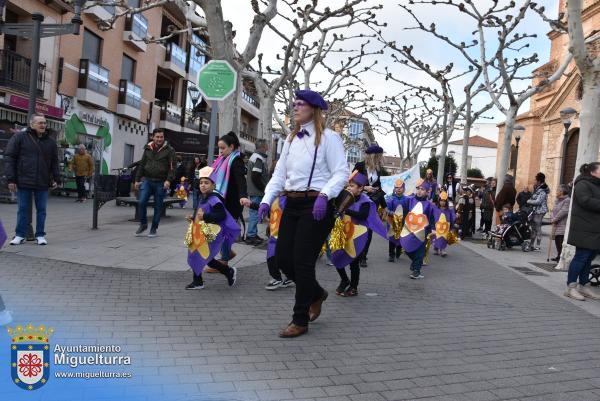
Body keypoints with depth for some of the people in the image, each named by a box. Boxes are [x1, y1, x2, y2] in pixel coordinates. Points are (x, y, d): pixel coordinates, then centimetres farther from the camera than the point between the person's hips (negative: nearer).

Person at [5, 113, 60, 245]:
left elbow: (54, 162, 15)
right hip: (23, 182, -2)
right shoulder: (19, 137, 1)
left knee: (41, 210, 6)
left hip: (43, 184, 2)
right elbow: (9, 158, -1)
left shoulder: (50, 141, 11)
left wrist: (56, 179, 6)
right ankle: (20, 235, 16)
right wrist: (11, 179, -7)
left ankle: (40, 235, 15)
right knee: (23, 209, 5)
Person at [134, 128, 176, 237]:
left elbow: (172, 167, -5)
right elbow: (141, 165, 16)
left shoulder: (169, 150, 0)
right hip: (147, 180, 3)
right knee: (142, 202, -9)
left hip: (161, 182, -3)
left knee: (158, 206, 4)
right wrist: (137, 179, 12)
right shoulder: (148, 149, 12)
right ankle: (143, 224, 11)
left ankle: (154, 228, 17)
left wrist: (168, 180, -17)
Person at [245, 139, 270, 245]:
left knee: (253, 212, 15)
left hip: (252, 190, 10)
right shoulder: (259, 159, -17)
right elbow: (256, 177, -24)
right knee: (255, 212, -5)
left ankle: (253, 234, 23)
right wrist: (264, 189, -13)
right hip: (257, 192, -10)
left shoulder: (254, 156, 16)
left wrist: (263, 188, 18)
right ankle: (251, 236, -1)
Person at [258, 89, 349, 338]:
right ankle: (316, 293, 34)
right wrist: (266, 200, 0)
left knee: (302, 261, -4)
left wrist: (324, 196, -27)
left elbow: (341, 173, -11)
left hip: (316, 205, -7)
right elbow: (279, 174, 12)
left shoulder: (328, 137, -5)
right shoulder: (291, 139, 15)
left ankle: (300, 321, 14)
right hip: (292, 204, 7)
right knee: (282, 257, 7)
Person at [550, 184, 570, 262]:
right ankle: (559, 256, 21)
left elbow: (563, 212, -17)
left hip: (563, 225, -9)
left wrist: (555, 219, -13)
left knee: (561, 242, -11)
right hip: (556, 225, 9)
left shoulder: (567, 200, -10)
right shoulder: (557, 200, 18)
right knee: (557, 241, 12)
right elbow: (554, 210, 18)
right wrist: (552, 219, 1)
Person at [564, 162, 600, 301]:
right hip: (585, 229, -9)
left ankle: (584, 286, 19)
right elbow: (586, 201, -23)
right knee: (581, 256, -8)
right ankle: (571, 287, -2)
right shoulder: (583, 184, -9)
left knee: (589, 257, 11)